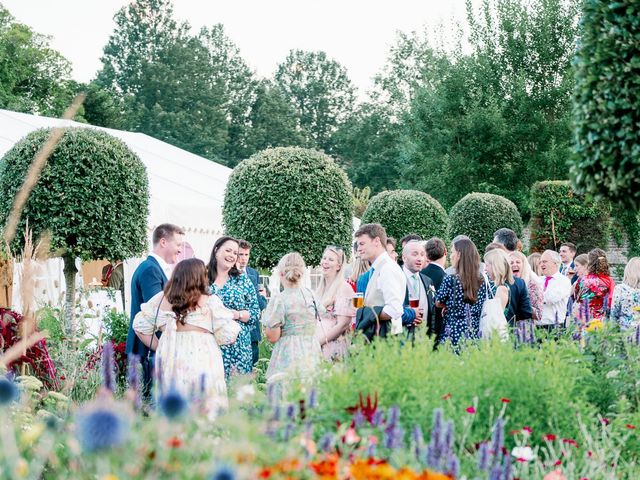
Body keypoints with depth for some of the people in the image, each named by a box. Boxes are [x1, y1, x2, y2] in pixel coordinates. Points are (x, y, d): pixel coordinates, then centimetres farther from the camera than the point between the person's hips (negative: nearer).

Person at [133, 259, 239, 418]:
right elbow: (227, 335, -7)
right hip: (202, 361, -4)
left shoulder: (161, 299, 5)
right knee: (207, 412, 3)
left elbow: (140, 326, 11)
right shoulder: (210, 301, -7)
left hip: (169, 361, 4)